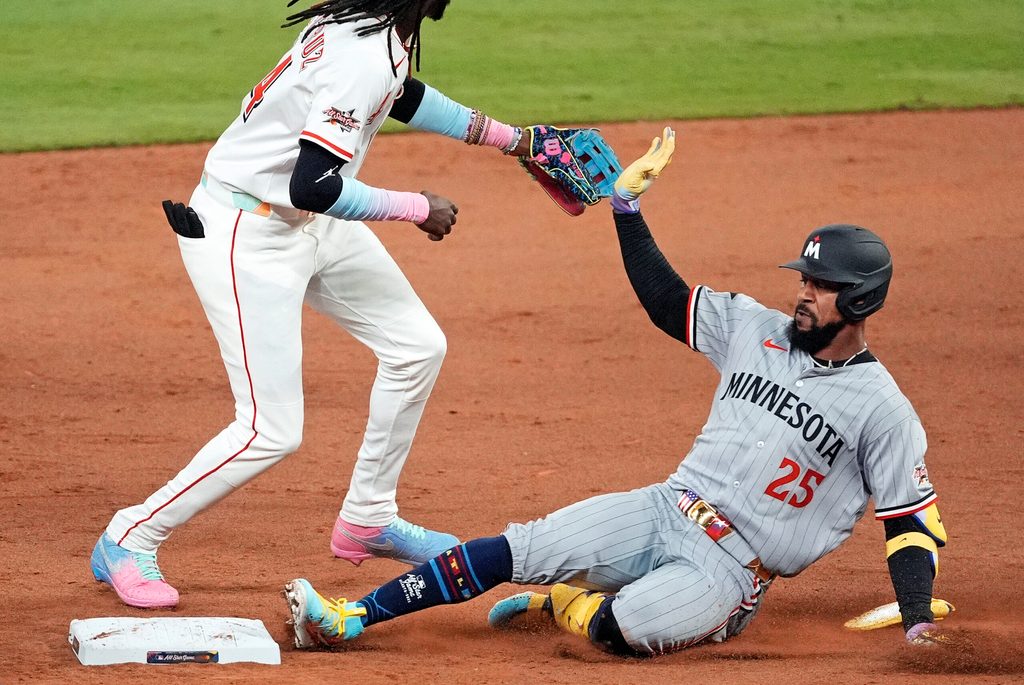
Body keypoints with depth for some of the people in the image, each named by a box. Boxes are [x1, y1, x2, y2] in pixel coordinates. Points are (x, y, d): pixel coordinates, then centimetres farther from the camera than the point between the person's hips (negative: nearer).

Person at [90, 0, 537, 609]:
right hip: (243, 238, -10)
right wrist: (418, 208, -19)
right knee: (272, 432, -10)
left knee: (417, 346, 13)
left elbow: (402, 97, 22)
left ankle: (368, 519, 28)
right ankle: (129, 541, 7)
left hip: (311, 227, 10)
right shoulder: (364, 58, -30)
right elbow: (313, 188, -34)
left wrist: (511, 139, 24)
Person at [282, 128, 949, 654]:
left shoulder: (883, 411, -7)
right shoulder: (757, 329, 9)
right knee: (511, 550, -9)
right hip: (664, 512, 6)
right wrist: (627, 204, 6)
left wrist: (919, 620, -18)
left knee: (624, 631, -32)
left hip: (733, 567, -6)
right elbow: (664, 297, 15)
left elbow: (911, 519, -6)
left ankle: (567, 605, 2)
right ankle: (349, 619, -3)